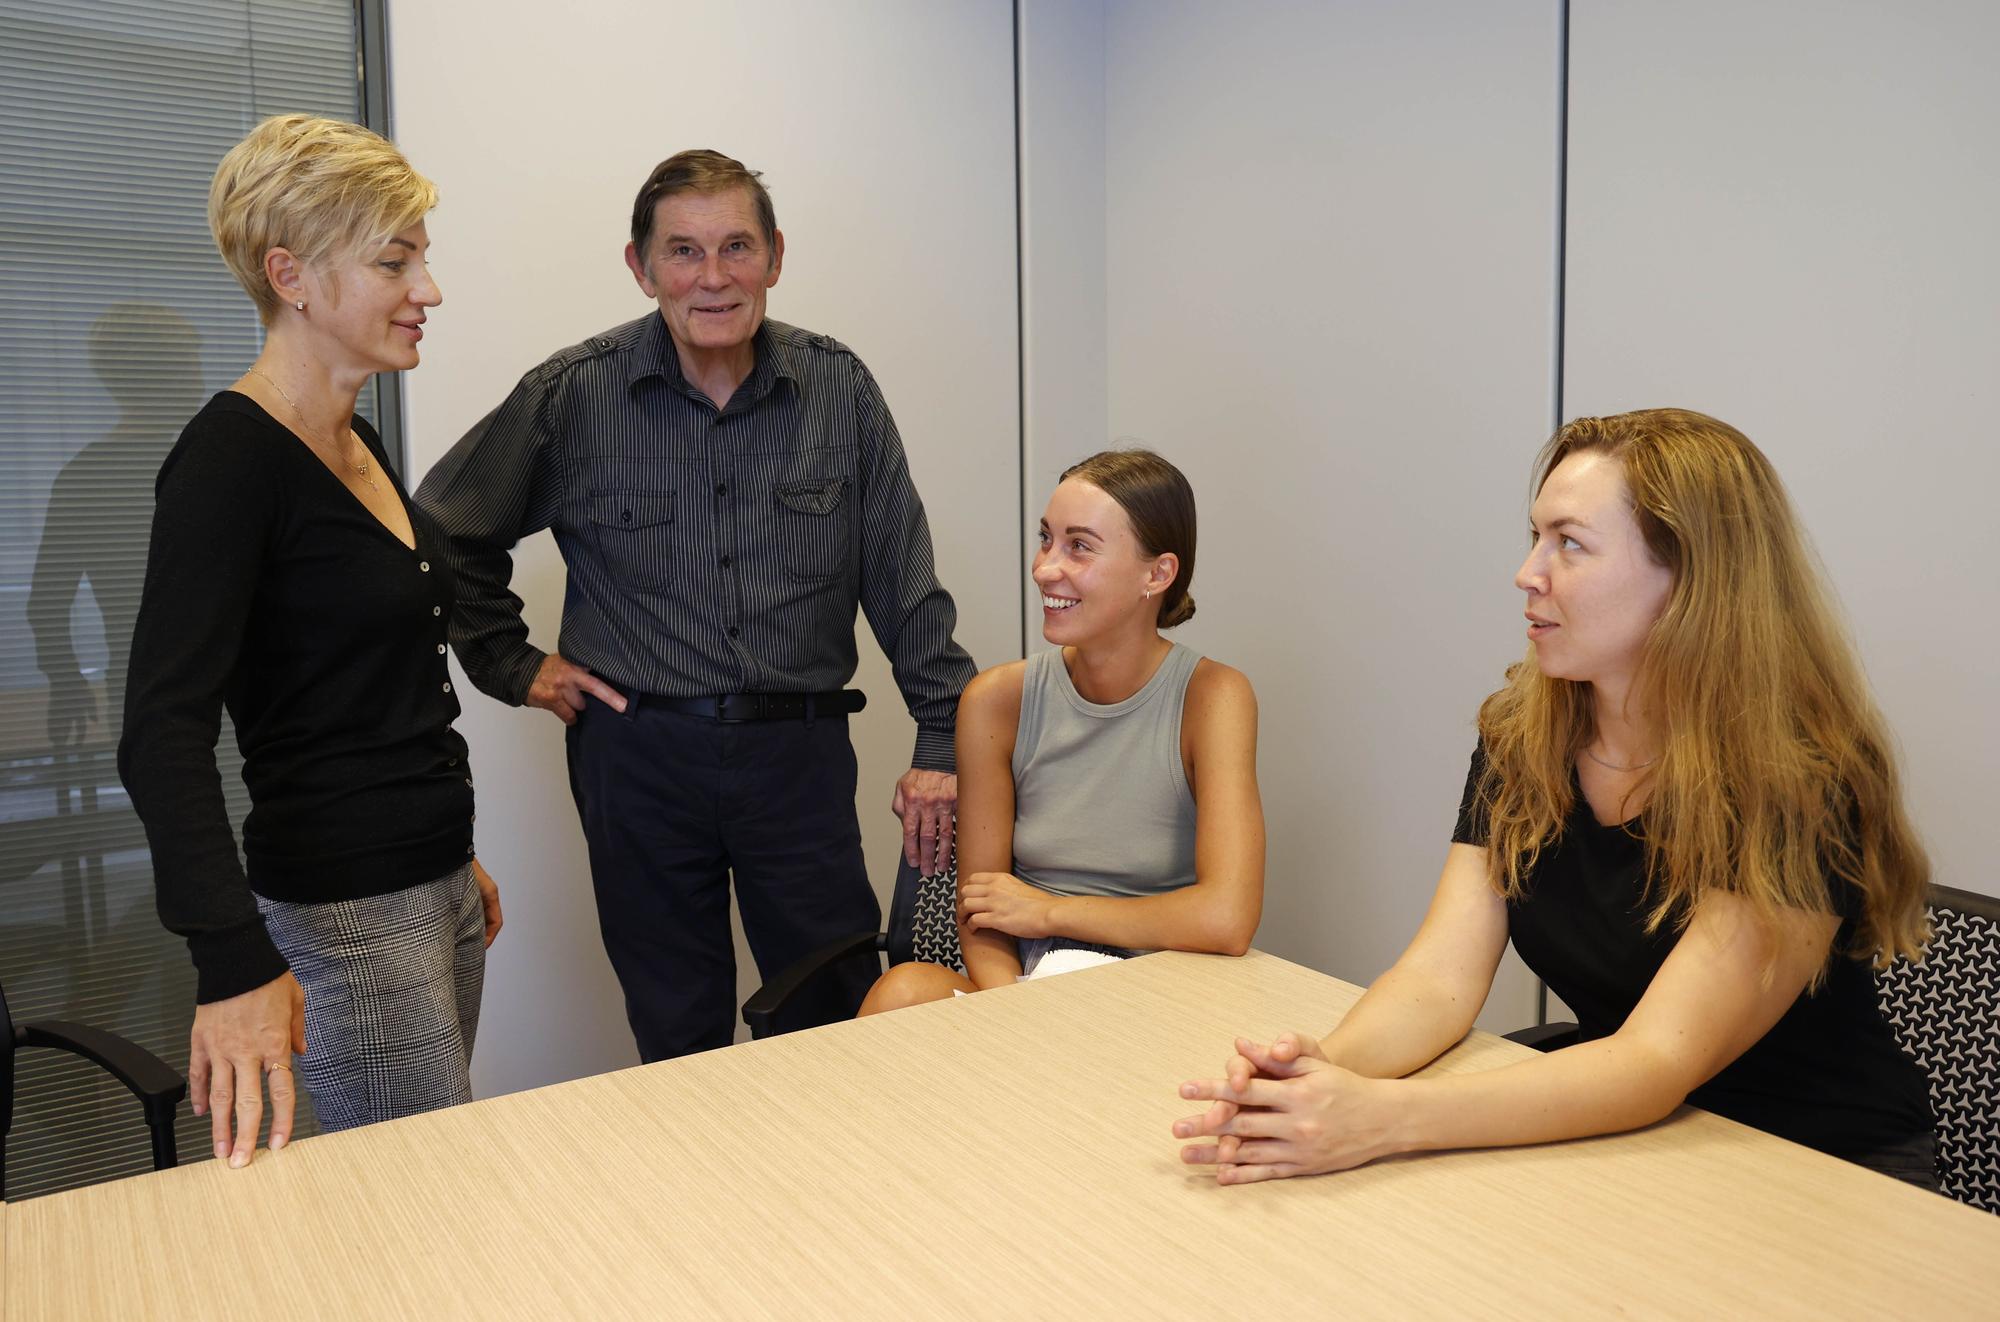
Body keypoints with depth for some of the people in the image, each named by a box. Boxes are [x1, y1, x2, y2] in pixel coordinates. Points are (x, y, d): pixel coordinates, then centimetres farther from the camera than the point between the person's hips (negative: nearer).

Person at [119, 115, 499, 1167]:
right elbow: (163, 735, -24)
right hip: (343, 913, -8)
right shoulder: (232, 455, -16)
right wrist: (237, 964, -34)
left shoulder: (356, 444, 11)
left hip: (436, 887, 8)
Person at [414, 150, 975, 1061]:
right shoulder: (572, 396, -3)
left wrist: (941, 737, 1)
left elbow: (903, 578, 3)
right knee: (679, 1043, 11)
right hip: (638, 754, 0)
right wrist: (512, 666, 5)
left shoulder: (839, 389, 0)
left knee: (845, 1019, 7)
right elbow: (446, 531, 10)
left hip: (800, 751, 1)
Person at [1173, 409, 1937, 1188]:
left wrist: (1382, 1117, -39)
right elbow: (1441, 976, -11)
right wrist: (1322, 1069, -33)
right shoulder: (1521, 741, -4)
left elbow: (1656, 1060, -27)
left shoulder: (1801, 782, -21)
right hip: (1620, 1145, 4)